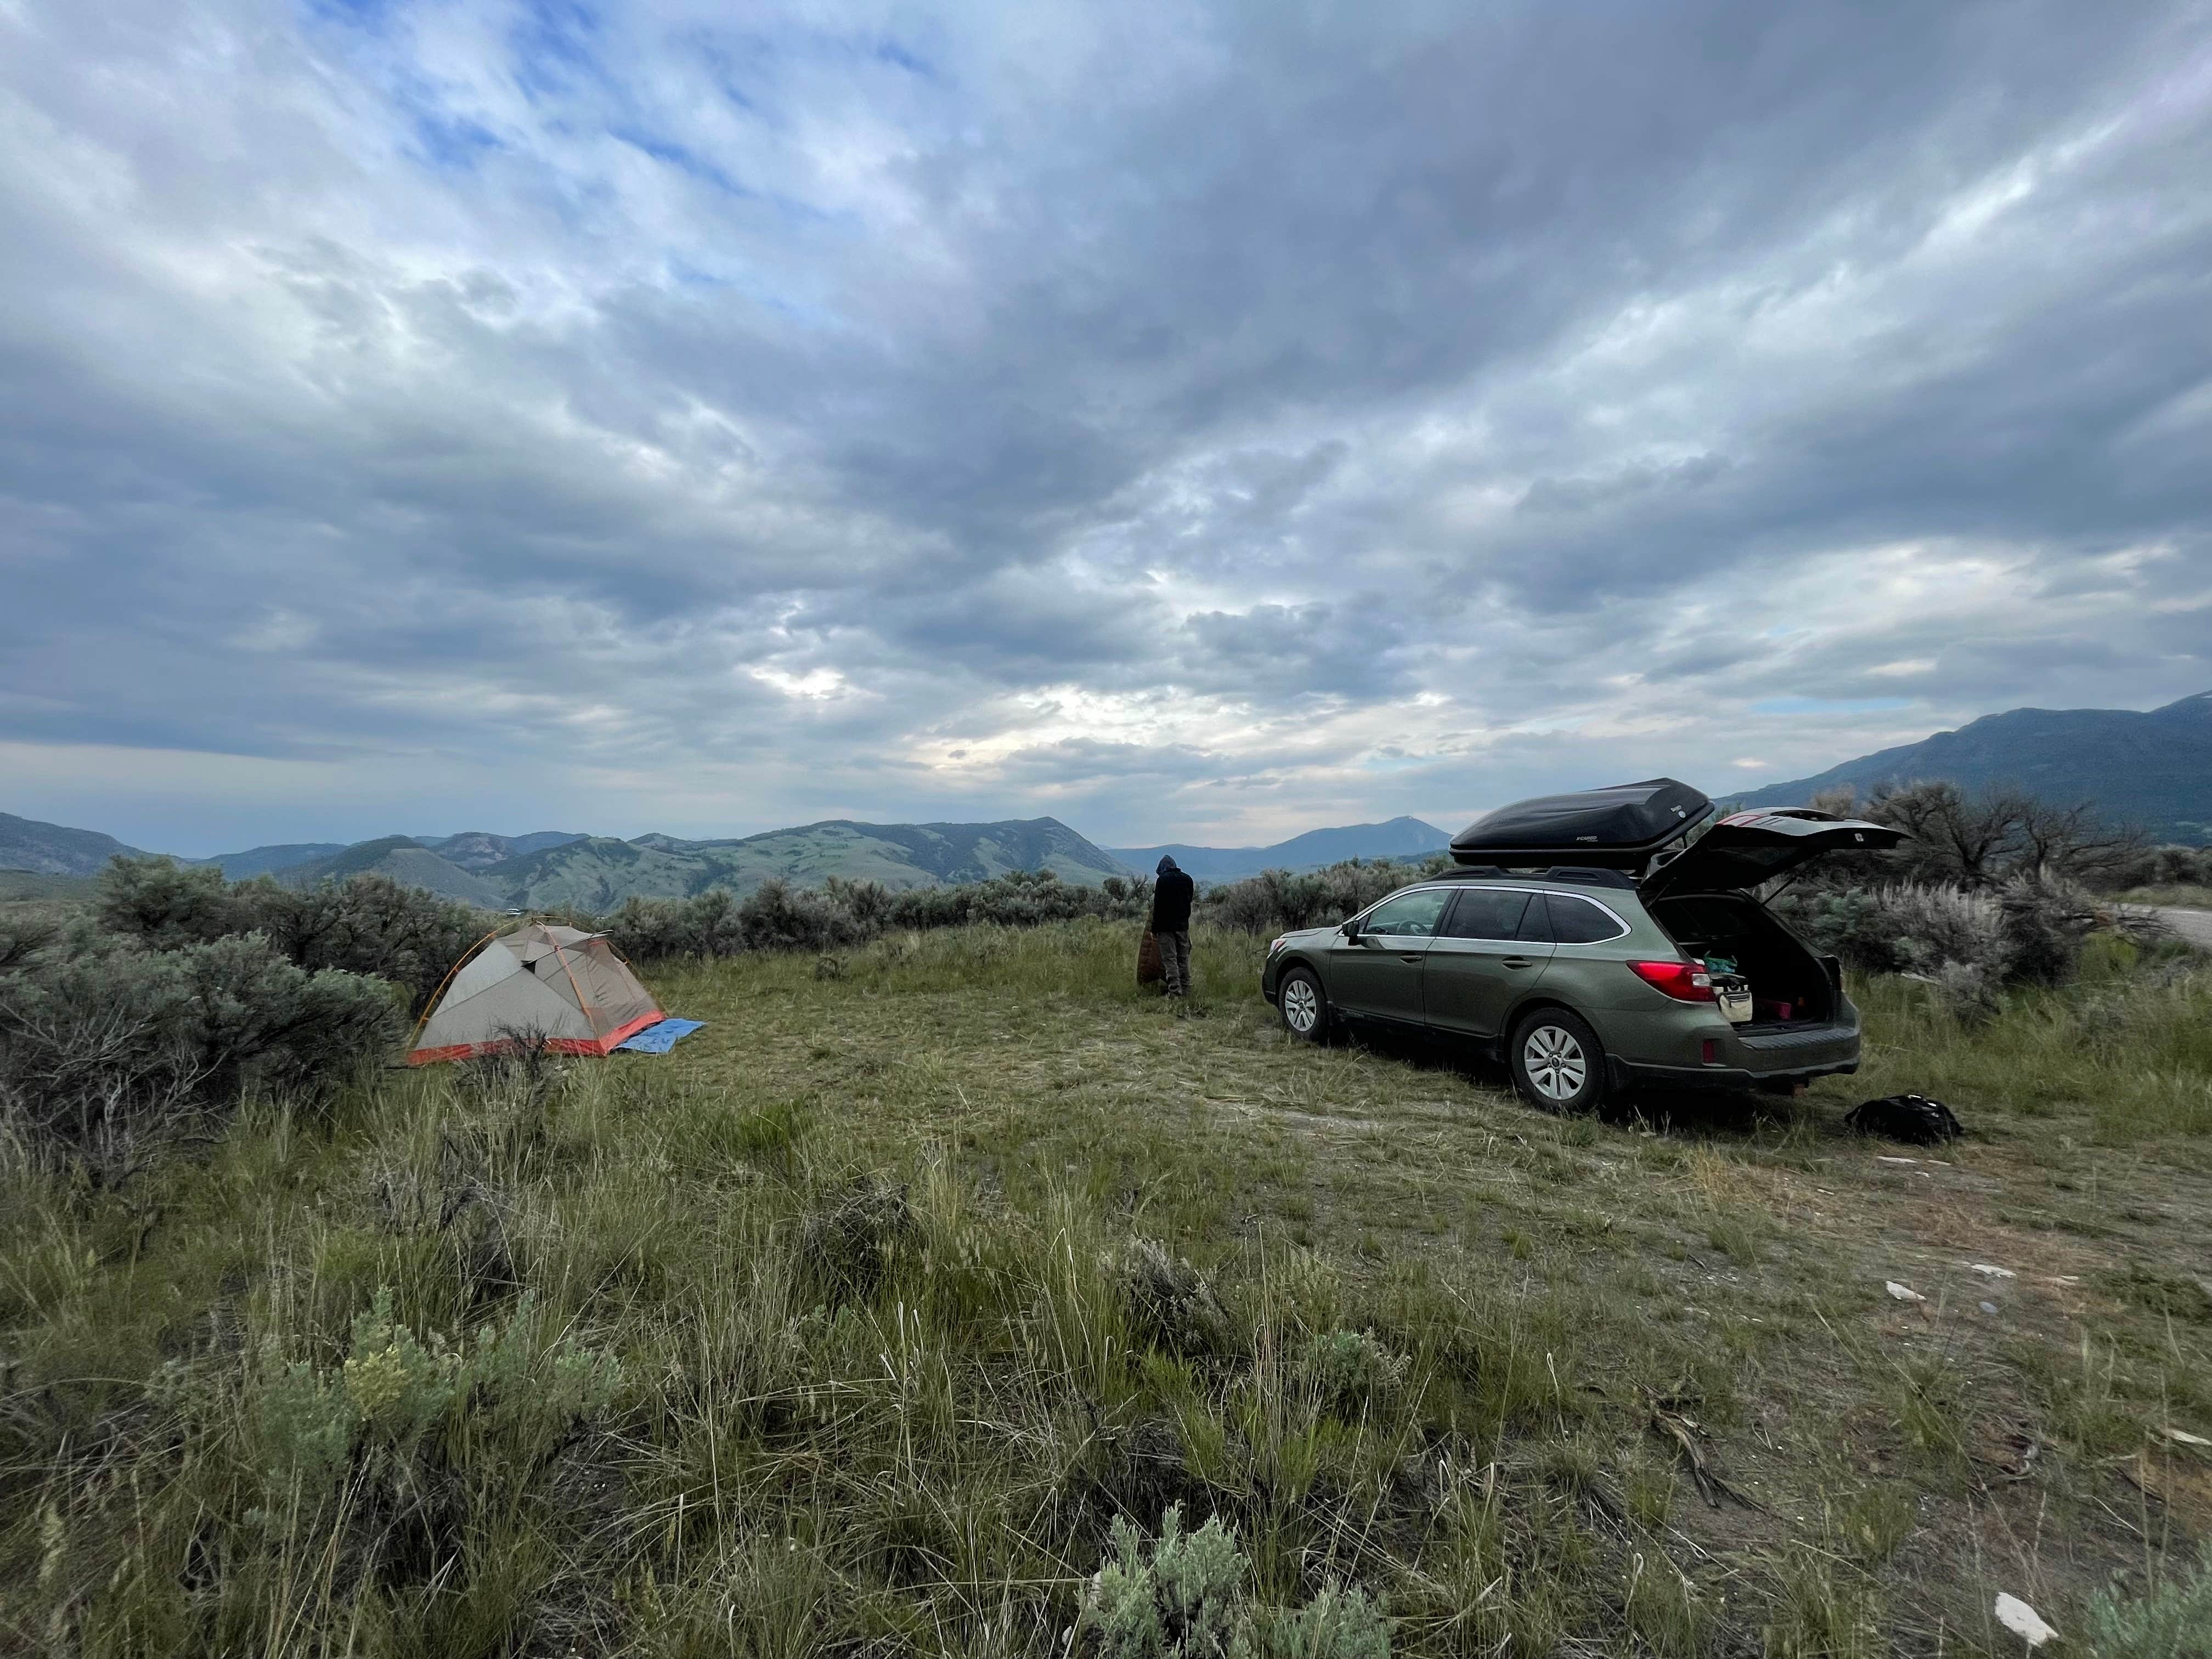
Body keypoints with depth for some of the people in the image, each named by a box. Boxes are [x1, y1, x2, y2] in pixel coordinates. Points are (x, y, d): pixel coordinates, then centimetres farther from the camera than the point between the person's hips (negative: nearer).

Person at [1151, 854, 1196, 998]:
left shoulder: (1162, 880, -8)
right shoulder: (1187, 879, 10)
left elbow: (1158, 905, -10)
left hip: (1166, 926, -5)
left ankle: (1175, 992, -8)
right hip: (1184, 925, 5)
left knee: (1170, 959, -4)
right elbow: (1189, 900, 13)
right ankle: (1186, 991, 13)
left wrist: (1154, 929, -6)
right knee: (1184, 959, 11)